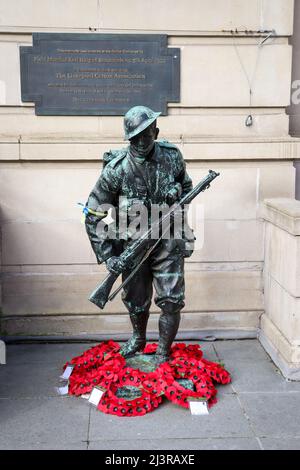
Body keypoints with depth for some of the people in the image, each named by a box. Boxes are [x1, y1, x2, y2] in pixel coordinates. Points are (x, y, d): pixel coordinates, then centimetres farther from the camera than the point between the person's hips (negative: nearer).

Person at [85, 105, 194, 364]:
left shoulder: (172, 156, -9)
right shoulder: (116, 169, -18)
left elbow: (187, 186, 14)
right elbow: (93, 216, -12)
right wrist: (107, 256, -15)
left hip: (169, 243, 1)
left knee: (172, 301, -3)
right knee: (136, 302, 15)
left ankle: (163, 355, 19)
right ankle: (138, 338, 46)